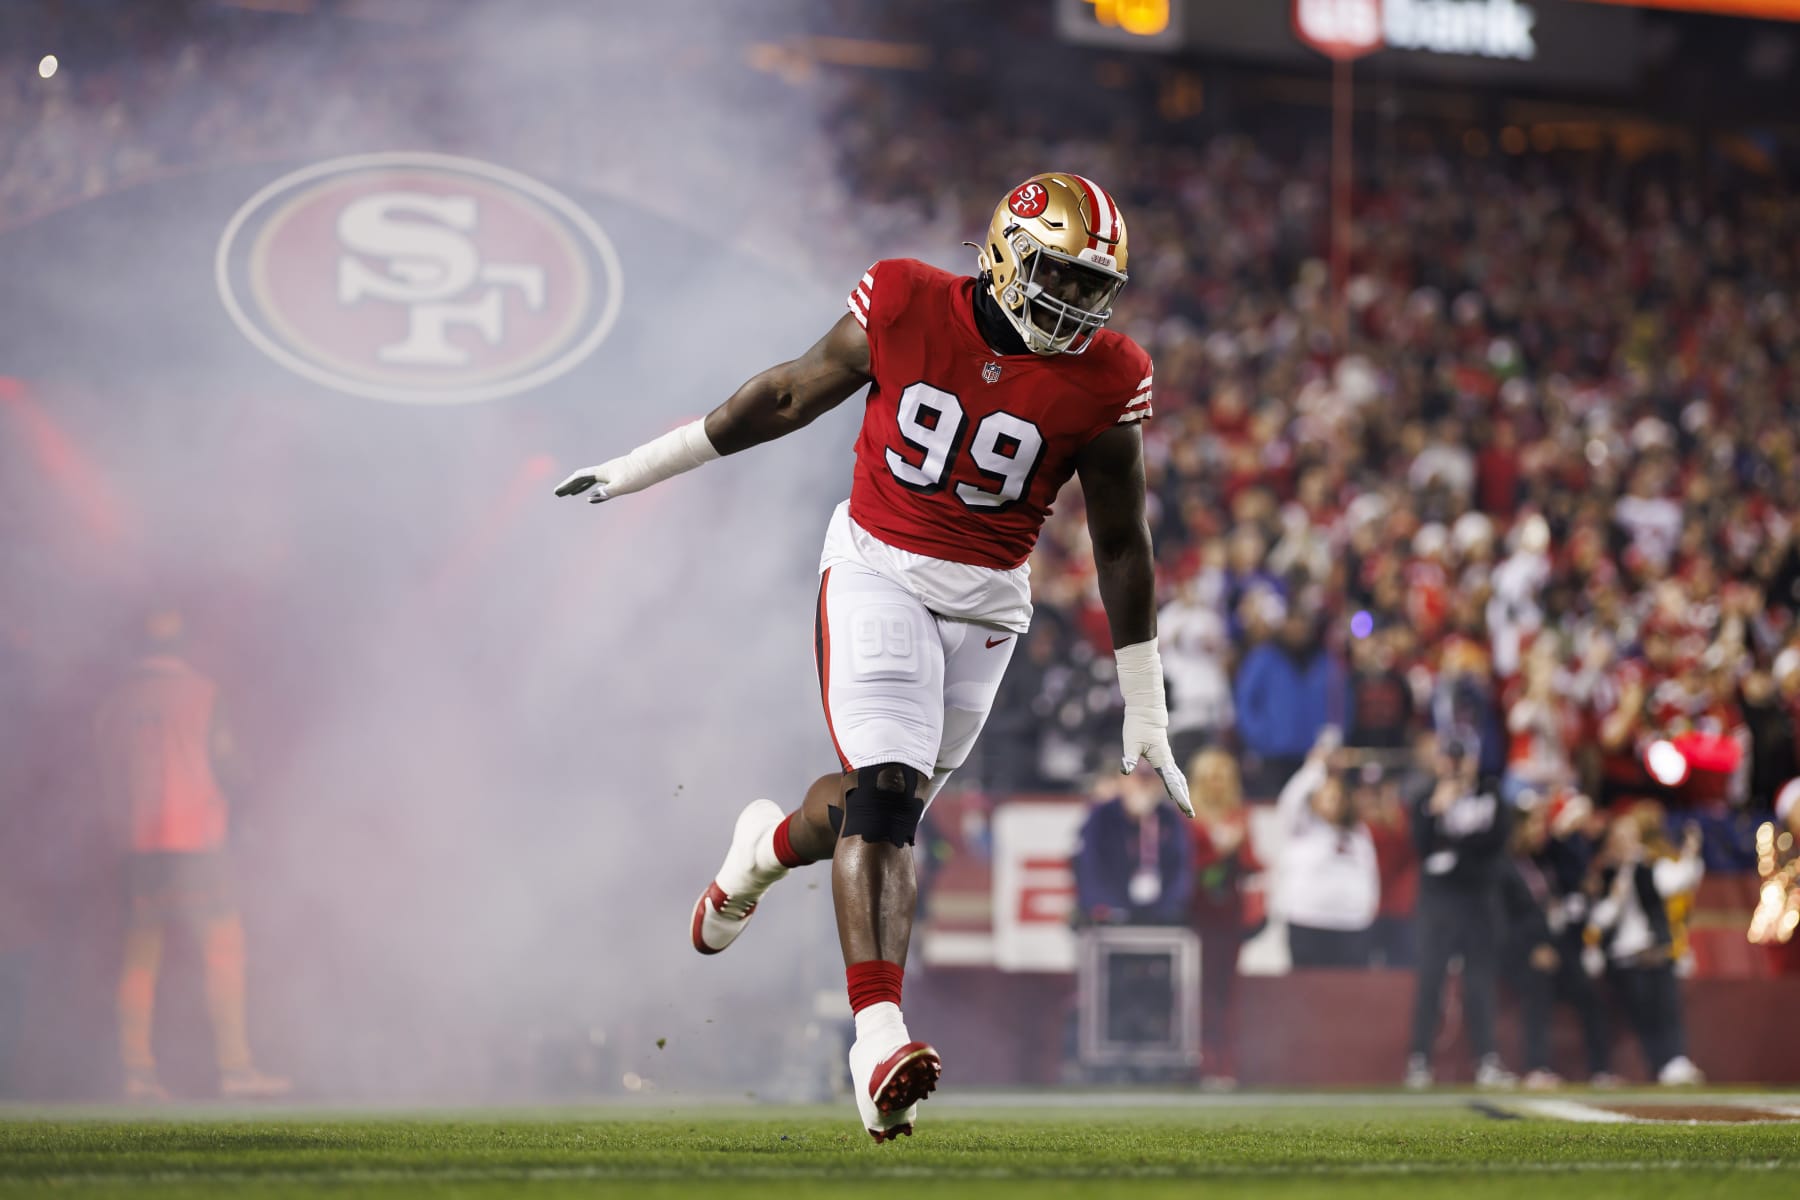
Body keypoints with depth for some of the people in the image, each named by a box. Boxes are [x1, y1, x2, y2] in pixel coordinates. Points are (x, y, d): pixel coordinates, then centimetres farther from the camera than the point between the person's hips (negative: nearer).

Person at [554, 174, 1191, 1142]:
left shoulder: (1102, 381, -8)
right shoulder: (906, 309, -11)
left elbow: (1122, 546, 0)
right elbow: (790, 396, 4)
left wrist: (1145, 714, 3)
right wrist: (645, 466, 11)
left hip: (987, 605, 3)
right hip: (877, 569, -3)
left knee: (884, 806, 9)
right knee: (887, 792, -17)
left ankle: (770, 844, 45)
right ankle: (878, 1041, -20)